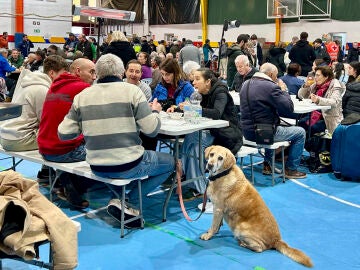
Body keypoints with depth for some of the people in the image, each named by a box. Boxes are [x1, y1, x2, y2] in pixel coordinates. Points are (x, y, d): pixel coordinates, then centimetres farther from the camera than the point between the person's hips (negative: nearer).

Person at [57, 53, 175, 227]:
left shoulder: (82, 96, 2)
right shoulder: (131, 90, -8)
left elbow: (64, 134, 1)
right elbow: (151, 129, -11)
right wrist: (155, 111, 11)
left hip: (97, 168, 6)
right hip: (128, 166, -6)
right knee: (170, 162, 19)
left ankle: (122, 199, 18)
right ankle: (127, 200, 5)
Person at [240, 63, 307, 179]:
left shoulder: (246, 84, 6)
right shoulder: (271, 87, -18)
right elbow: (289, 108, -15)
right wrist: (284, 91, 0)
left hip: (247, 131, 8)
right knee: (300, 132, 9)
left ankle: (267, 164, 37)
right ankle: (291, 169, 16)